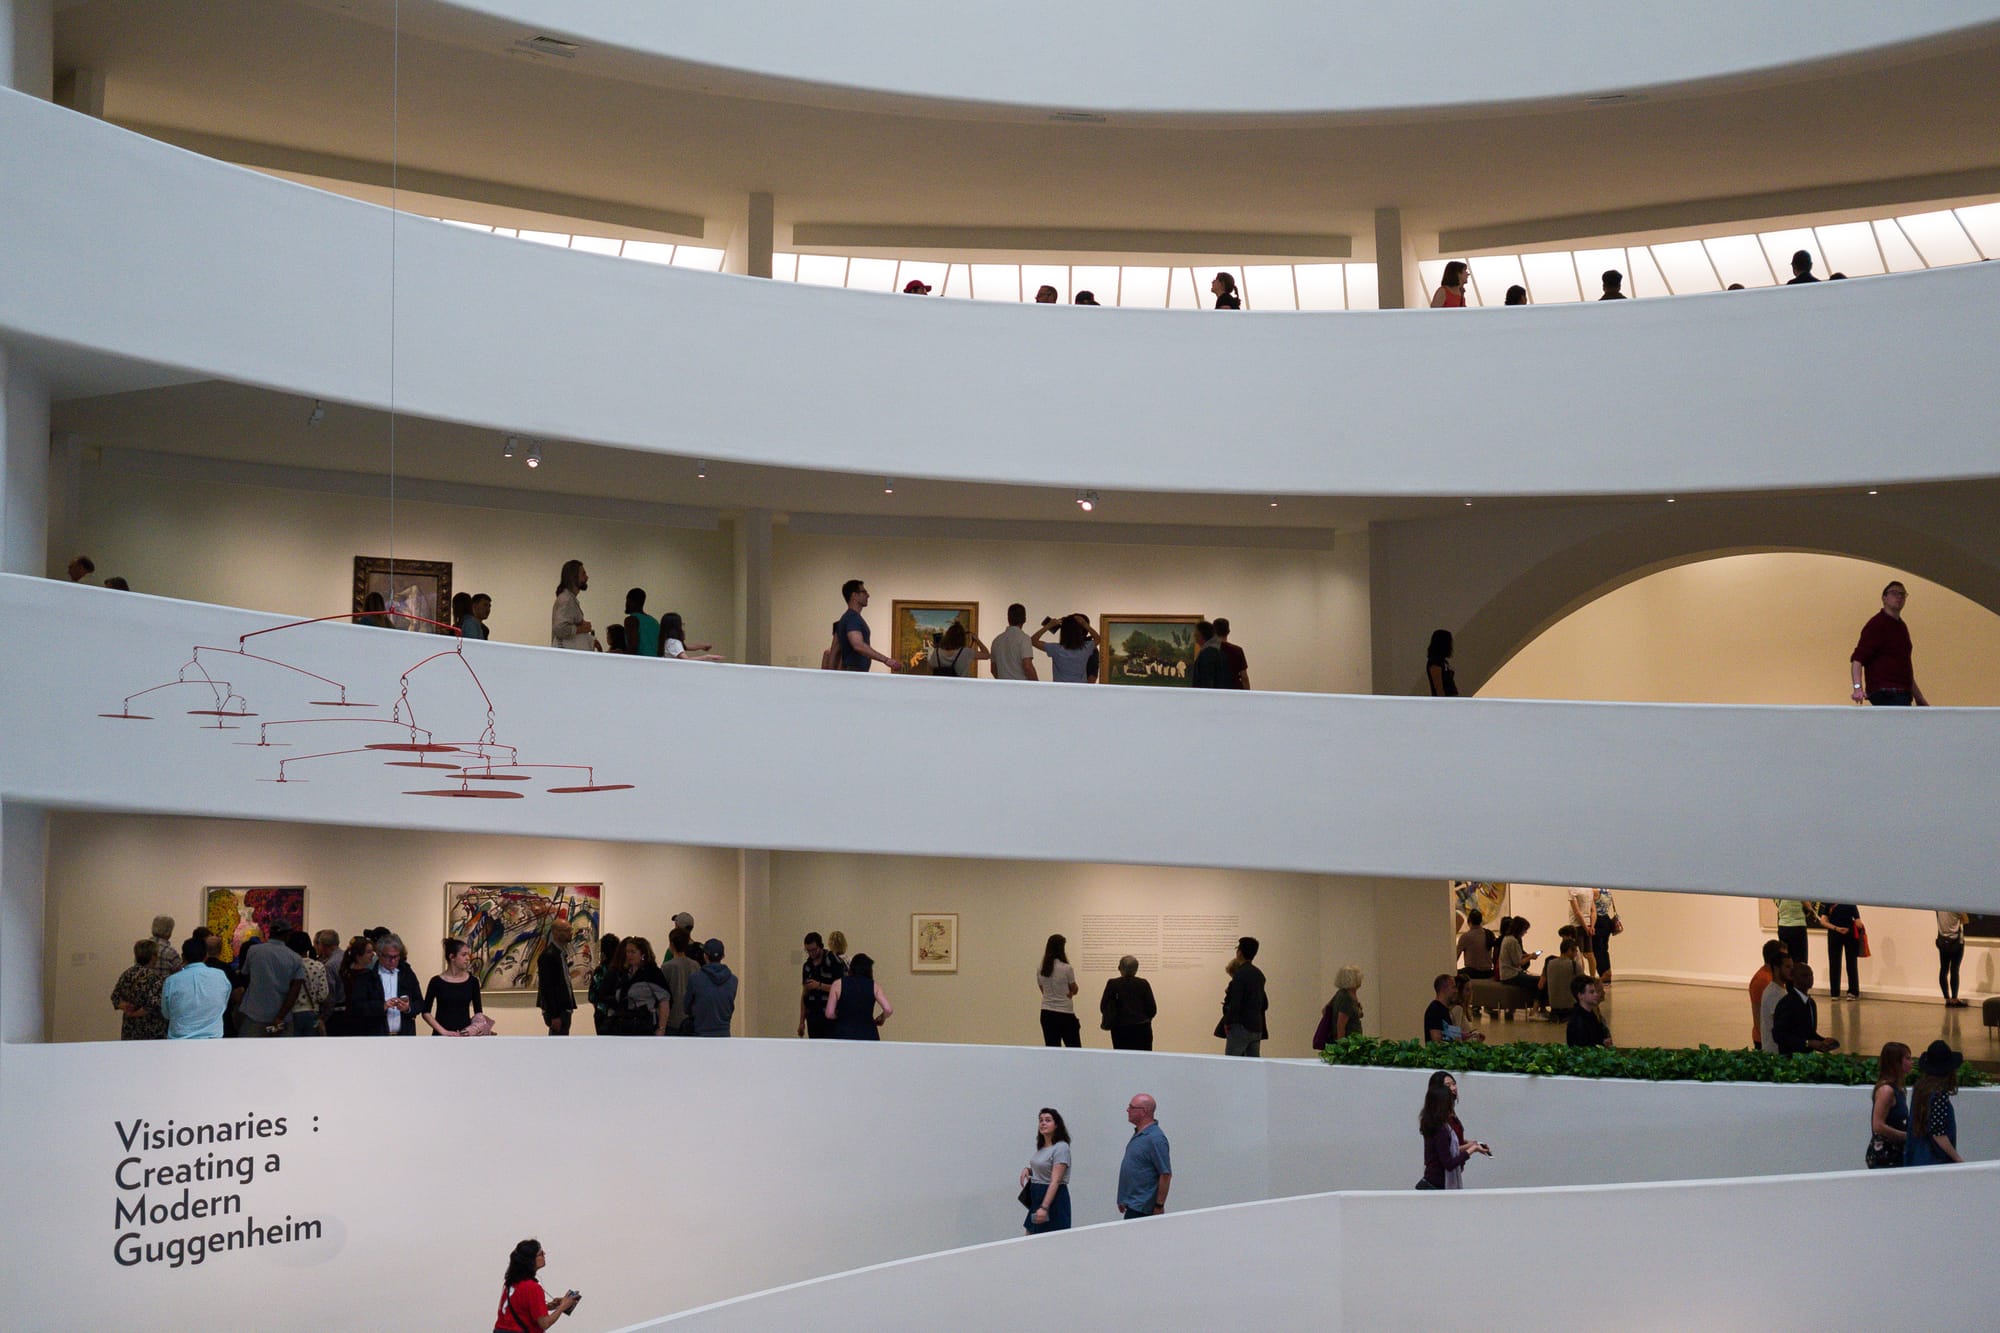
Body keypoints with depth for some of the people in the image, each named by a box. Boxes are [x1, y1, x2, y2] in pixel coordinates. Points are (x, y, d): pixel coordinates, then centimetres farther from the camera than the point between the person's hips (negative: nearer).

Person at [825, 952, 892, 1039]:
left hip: (843, 1034, 0)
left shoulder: (838, 984, 1)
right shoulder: (874, 985, 2)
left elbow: (829, 1014, -3)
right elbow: (888, 1009, -8)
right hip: (868, 1035, 0)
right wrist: (881, 1019, 12)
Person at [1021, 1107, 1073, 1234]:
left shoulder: (1061, 1148, -15)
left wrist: (1044, 1207, -30)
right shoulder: (1041, 1147, 11)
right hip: (1037, 1197, 9)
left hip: (1054, 1198, -9)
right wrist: (1027, 1169, 7)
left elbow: (1055, 1181, -23)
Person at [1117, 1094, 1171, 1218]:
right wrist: (1124, 1200, 21)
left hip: (1140, 1207, -10)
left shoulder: (1155, 1138, -18)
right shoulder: (1138, 1133, 13)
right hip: (1132, 1203, 10)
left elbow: (1166, 1175, -19)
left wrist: (1159, 1206, -18)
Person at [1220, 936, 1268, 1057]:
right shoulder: (1259, 974, 12)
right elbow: (1265, 1004, 17)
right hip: (1257, 1028, 8)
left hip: (1241, 1026, -8)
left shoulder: (1240, 975, -14)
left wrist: (1227, 1022, -8)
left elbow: (1235, 1003, -19)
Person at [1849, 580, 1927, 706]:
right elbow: (1857, 659, -17)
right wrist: (1858, 687, -32)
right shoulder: (1877, 624, -7)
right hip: (1885, 694, -9)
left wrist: (1919, 698, 28)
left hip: (1901, 695, 9)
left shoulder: (1902, 626, 20)